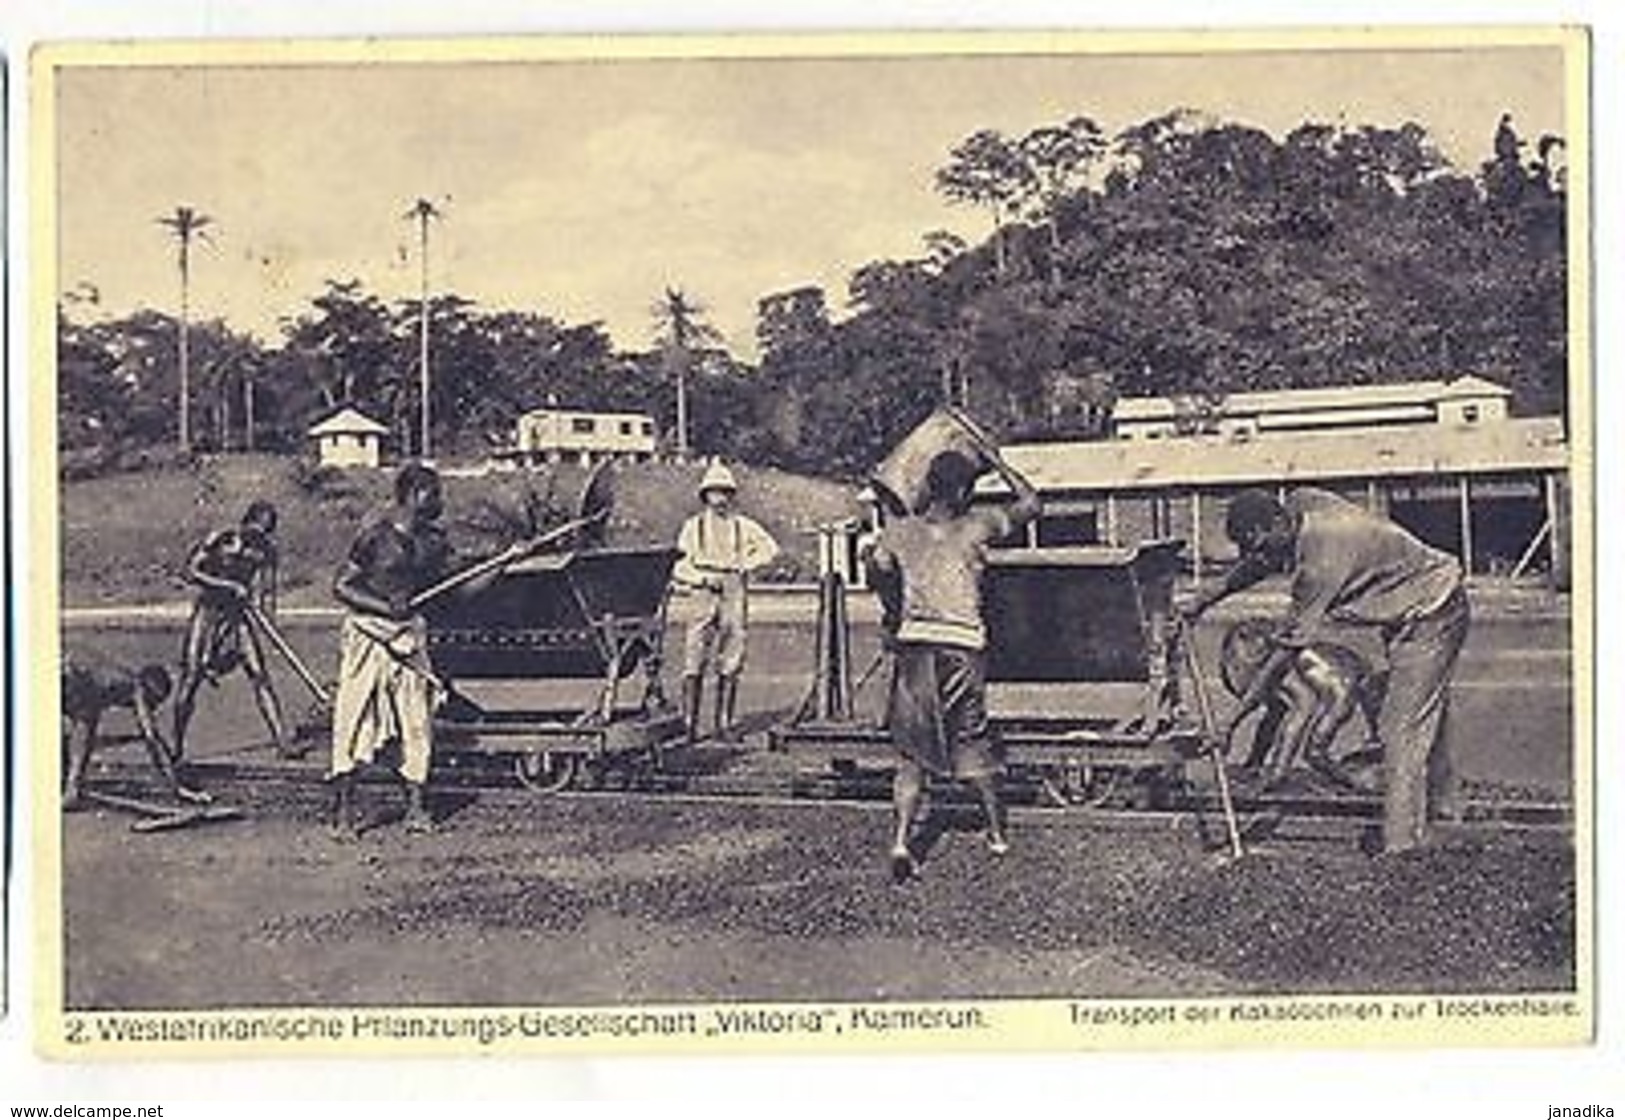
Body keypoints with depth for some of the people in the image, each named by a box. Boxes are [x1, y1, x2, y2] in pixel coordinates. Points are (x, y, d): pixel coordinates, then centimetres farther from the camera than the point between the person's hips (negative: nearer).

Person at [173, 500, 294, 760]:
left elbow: (267, 587, 8)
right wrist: (229, 586, -19)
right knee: (191, 678, -2)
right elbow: (190, 572, -13)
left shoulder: (265, 550, 1)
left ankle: (281, 740, -8)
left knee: (260, 676, -7)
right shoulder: (219, 541, -11)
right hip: (208, 612, -3)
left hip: (239, 616, 3)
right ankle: (177, 746, 10)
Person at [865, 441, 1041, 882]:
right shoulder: (976, 526, 2)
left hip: (914, 644, 1)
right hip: (964, 644, -1)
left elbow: (879, 567, -7)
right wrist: (998, 464, 17)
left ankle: (901, 841, -10)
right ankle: (997, 831, 26)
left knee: (911, 754, 4)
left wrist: (894, 612, 9)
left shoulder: (899, 530, 6)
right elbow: (1029, 504, 10)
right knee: (973, 743, 17)